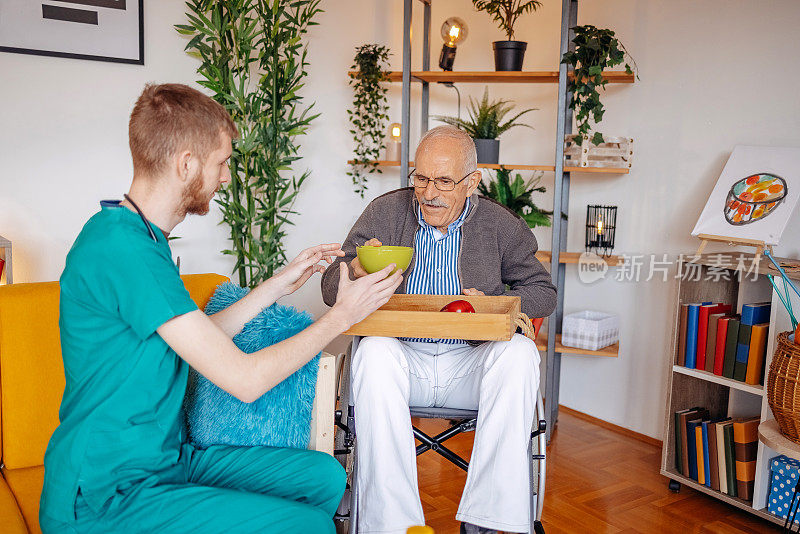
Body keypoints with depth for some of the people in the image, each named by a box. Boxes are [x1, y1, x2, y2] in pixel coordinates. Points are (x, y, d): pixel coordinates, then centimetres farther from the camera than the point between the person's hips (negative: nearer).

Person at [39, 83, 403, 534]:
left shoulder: (141, 237, 8)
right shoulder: (120, 245, -24)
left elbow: (202, 340, 13)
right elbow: (244, 379, -23)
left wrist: (279, 284, 14)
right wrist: (343, 315, -11)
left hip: (168, 458, 9)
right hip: (107, 497, -9)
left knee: (325, 477, 5)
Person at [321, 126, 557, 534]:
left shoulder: (501, 224, 5)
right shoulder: (384, 212, 3)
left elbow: (543, 292, 12)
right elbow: (330, 287, 2)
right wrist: (356, 274, -24)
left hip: (469, 363, 1)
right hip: (402, 357, 0)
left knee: (520, 352, -29)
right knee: (374, 351, -33)